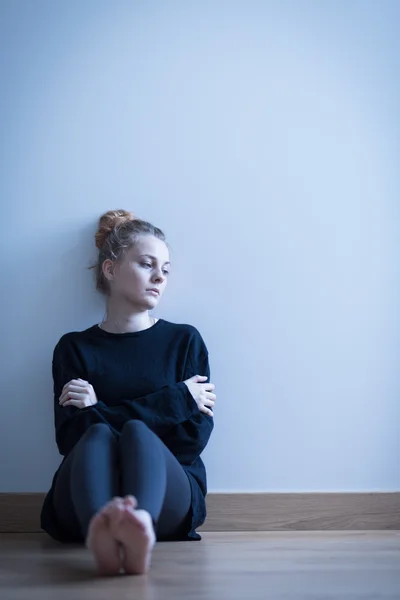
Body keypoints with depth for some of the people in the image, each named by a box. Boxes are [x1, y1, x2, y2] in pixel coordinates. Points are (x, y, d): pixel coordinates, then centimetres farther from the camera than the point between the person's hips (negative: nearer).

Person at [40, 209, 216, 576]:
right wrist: (174, 401, -5)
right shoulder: (75, 348, 14)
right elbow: (70, 437, -4)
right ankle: (101, 532, -65)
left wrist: (101, 411, -5)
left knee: (136, 434, -31)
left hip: (170, 495, 0)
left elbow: (194, 438, 1)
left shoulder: (185, 340, 15)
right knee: (97, 435, -31)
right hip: (82, 504, 0)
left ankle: (137, 526, -66)